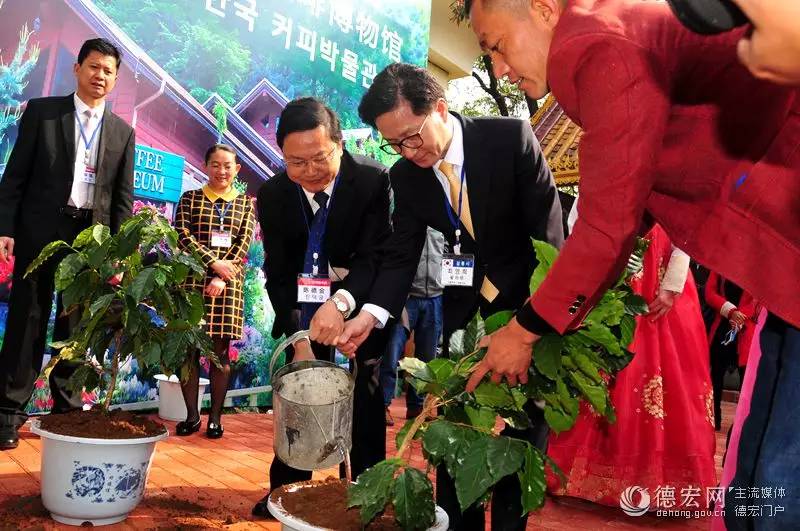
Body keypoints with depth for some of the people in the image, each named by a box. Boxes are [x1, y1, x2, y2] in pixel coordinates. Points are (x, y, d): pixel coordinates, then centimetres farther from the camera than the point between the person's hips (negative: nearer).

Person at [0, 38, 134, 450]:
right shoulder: (41, 111, 4)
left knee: (76, 325, 7)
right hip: (41, 230, -2)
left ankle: (67, 408, 17)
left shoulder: (122, 132, 10)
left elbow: (123, 196, 8)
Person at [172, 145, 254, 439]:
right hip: (192, 280, 0)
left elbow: (243, 243, 1)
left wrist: (221, 279, -11)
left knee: (220, 351, 3)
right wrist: (213, 262, -14)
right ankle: (192, 415, 13)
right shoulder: (190, 198, 9)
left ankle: (215, 417, 11)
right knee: (189, 349, 2)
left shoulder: (246, 203, 10)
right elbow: (182, 235, -3)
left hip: (228, 283, 0)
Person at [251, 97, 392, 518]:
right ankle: (286, 489, 25)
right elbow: (278, 274, -9)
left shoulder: (373, 180, -23)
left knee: (366, 392, 2)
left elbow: (376, 258, -24)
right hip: (307, 303, 3)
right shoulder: (272, 195, -12)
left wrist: (341, 301, -42)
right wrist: (298, 339, -18)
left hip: (363, 298, -2)